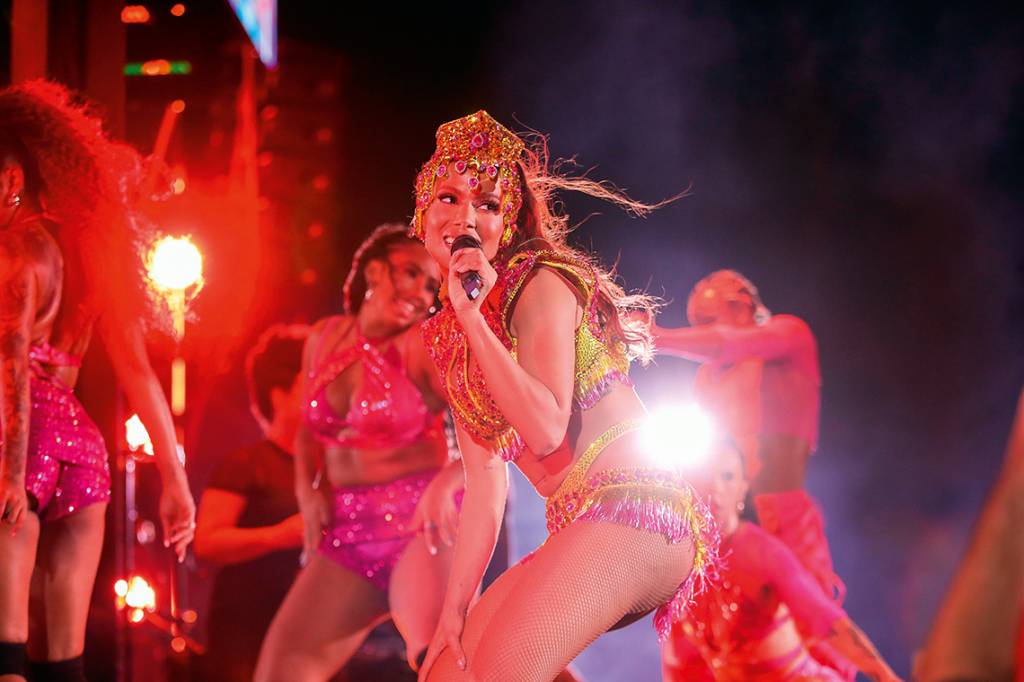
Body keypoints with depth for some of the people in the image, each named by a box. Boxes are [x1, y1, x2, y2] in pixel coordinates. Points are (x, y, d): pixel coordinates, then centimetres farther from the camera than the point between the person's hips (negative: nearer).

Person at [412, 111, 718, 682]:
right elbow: (485, 484, 15)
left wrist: (474, 318, -19)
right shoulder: (445, 337, 18)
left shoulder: (540, 283, -4)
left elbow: (546, 429, -18)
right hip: (575, 532, 8)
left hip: (630, 507, -8)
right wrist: (456, 607, 9)